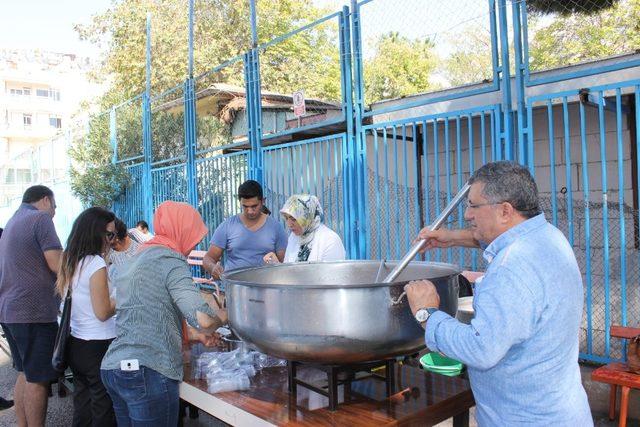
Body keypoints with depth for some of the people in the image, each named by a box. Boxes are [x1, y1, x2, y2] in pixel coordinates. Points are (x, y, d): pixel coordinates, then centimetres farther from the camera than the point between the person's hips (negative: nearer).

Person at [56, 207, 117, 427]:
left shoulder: (69, 261, 6)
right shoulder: (96, 263, -18)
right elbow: (103, 313, -17)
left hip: (74, 344, 8)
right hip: (98, 347, -8)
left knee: (82, 407, 19)